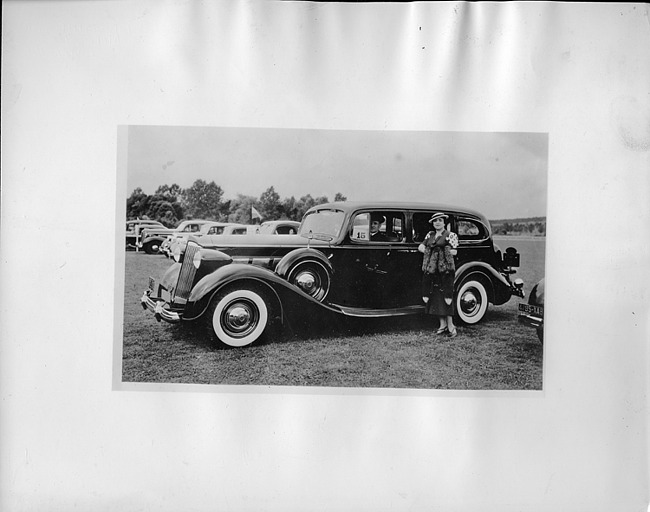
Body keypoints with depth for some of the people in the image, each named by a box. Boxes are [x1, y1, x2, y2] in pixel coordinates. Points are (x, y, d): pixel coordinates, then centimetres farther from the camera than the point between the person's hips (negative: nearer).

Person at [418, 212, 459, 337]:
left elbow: (453, 252, -8)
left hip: (445, 269, -5)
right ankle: (443, 324, 13)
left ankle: (450, 325, -1)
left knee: (445, 297, -7)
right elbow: (421, 247, 14)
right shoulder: (430, 235, 15)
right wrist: (428, 252, -4)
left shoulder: (450, 235, -1)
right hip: (431, 269, 6)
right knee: (435, 296, 5)